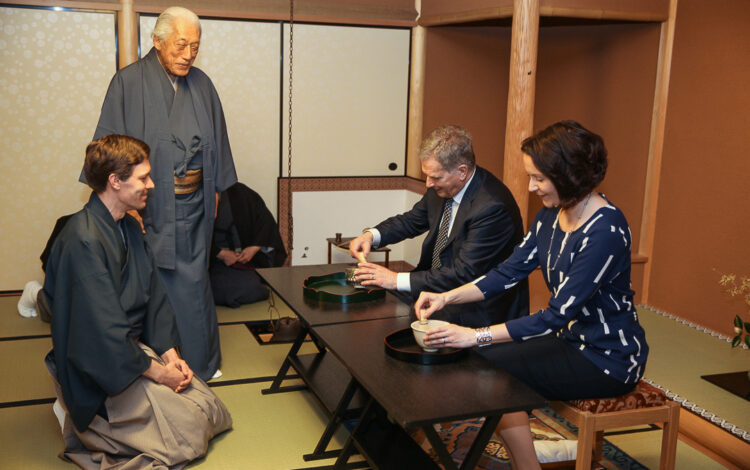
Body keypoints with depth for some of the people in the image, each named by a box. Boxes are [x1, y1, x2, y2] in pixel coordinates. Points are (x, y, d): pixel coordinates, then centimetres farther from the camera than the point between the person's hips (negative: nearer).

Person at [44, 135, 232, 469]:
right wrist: (157, 372, -17)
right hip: (97, 370, -9)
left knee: (211, 411, 2)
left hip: (135, 349, 9)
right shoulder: (84, 241, -25)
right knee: (189, 429, -13)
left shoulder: (129, 228, 7)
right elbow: (103, 329, -26)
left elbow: (154, 297, 8)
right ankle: (79, 422, 4)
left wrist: (170, 356, -4)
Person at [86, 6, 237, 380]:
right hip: (151, 204, -3)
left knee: (192, 282, 10)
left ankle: (200, 361, 24)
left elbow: (215, 140, 15)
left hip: (194, 205, 4)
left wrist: (215, 189, 13)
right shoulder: (129, 83, -6)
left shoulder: (201, 84, 7)